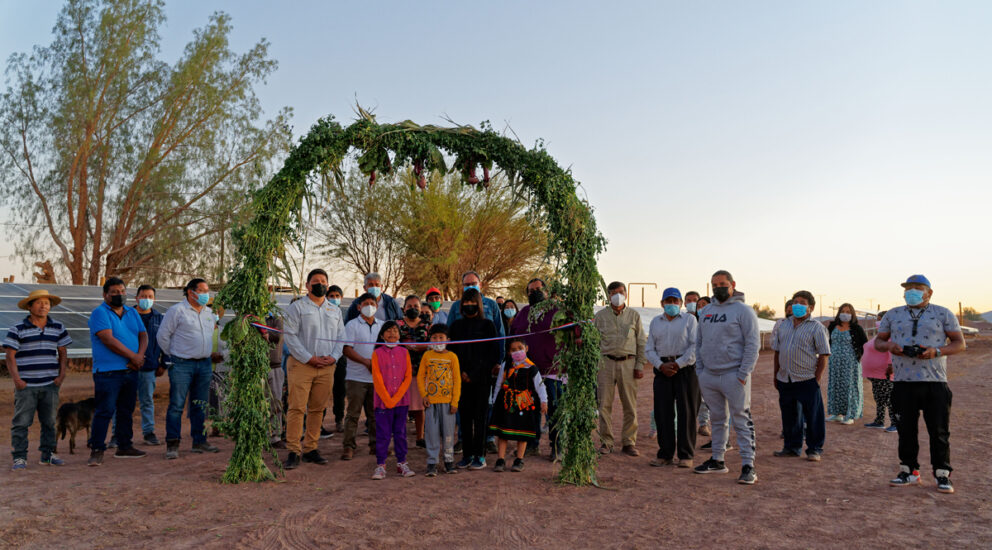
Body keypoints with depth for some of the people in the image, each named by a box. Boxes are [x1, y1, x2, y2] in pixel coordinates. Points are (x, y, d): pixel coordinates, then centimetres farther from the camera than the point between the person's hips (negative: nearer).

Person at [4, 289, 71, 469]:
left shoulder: (58, 328, 8)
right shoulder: (17, 330, -2)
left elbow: (62, 353, 13)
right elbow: (10, 356, -4)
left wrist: (61, 375, 2)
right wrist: (16, 379, -12)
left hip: (50, 385, 3)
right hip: (26, 385, -3)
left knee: (49, 421, 9)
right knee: (21, 422, -2)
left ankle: (48, 454, 19)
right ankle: (19, 457, 5)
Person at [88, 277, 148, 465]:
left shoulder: (132, 313, 15)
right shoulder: (99, 313, -7)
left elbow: (143, 335, 11)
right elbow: (108, 339, -16)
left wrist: (140, 355, -9)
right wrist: (133, 356, -14)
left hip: (131, 371, 7)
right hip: (108, 372, -7)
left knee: (126, 410, 13)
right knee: (105, 411, -6)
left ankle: (124, 447, 22)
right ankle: (96, 450, 2)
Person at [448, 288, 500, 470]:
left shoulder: (487, 325, 2)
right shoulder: (456, 325, 12)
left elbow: (491, 352, -3)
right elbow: (453, 351, 9)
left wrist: (473, 374, -9)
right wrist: (461, 372, -5)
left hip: (481, 378, -3)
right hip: (462, 379, 3)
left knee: (480, 416, -1)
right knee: (465, 416, 5)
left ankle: (480, 456, 5)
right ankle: (467, 455, 13)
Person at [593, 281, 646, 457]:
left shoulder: (634, 315, 9)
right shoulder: (600, 316, 7)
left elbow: (642, 342, 9)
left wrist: (639, 366, 2)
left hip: (628, 363, 0)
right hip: (606, 363, 0)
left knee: (630, 405, 1)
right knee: (604, 404, -1)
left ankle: (629, 443, 12)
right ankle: (606, 442, 9)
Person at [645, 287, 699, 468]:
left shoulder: (689, 319, 4)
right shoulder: (655, 322, 15)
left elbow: (695, 346, -6)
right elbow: (649, 349, 11)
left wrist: (678, 364, -12)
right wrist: (661, 365, -5)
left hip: (685, 369, -3)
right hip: (663, 370, 3)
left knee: (686, 413, -2)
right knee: (662, 412, 2)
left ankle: (686, 455, 5)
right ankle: (665, 454, 10)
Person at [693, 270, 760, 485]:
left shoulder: (743, 310, -6)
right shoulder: (706, 311, 13)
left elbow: (753, 344, -10)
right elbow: (699, 342, 17)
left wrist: (743, 374, -15)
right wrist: (699, 371, 9)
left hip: (733, 376, -6)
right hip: (708, 376, 6)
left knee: (741, 421, -3)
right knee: (718, 419, 15)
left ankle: (748, 465, 2)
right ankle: (717, 460, 24)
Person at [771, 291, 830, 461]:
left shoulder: (816, 328, -4)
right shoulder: (783, 325, 12)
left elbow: (823, 356, -6)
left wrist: (816, 378, -10)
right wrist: (776, 375, 13)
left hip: (807, 380, -5)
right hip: (785, 380, 5)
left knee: (813, 417, 1)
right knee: (789, 415, 14)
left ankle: (814, 449, 14)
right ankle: (792, 447, 26)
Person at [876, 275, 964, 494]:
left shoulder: (943, 314, 7)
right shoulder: (892, 315, 13)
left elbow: (960, 343, 5)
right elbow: (878, 341, 16)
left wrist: (937, 351, -14)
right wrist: (889, 346, -7)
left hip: (935, 382, -2)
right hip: (902, 383, 2)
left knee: (939, 431, 2)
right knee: (906, 430, 7)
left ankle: (942, 475, 14)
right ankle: (909, 472, 19)